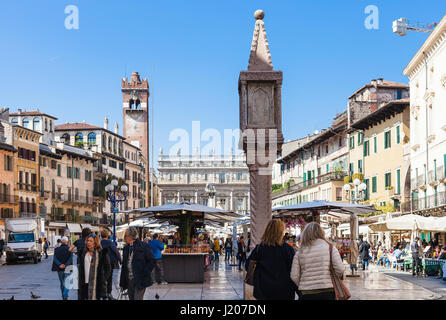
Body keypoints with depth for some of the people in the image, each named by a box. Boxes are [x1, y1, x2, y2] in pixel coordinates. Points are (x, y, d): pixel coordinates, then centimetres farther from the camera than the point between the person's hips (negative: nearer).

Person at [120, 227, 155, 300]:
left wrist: (144, 274, -14)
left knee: (137, 298, -12)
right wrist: (122, 282, 13)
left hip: (140, 280, -7)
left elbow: (151, 261, -7)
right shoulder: (126, 248, 13)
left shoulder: (144, 246, -7)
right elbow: (124, 265, 17)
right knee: (131, 298, 10)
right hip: (129, 280, 7)